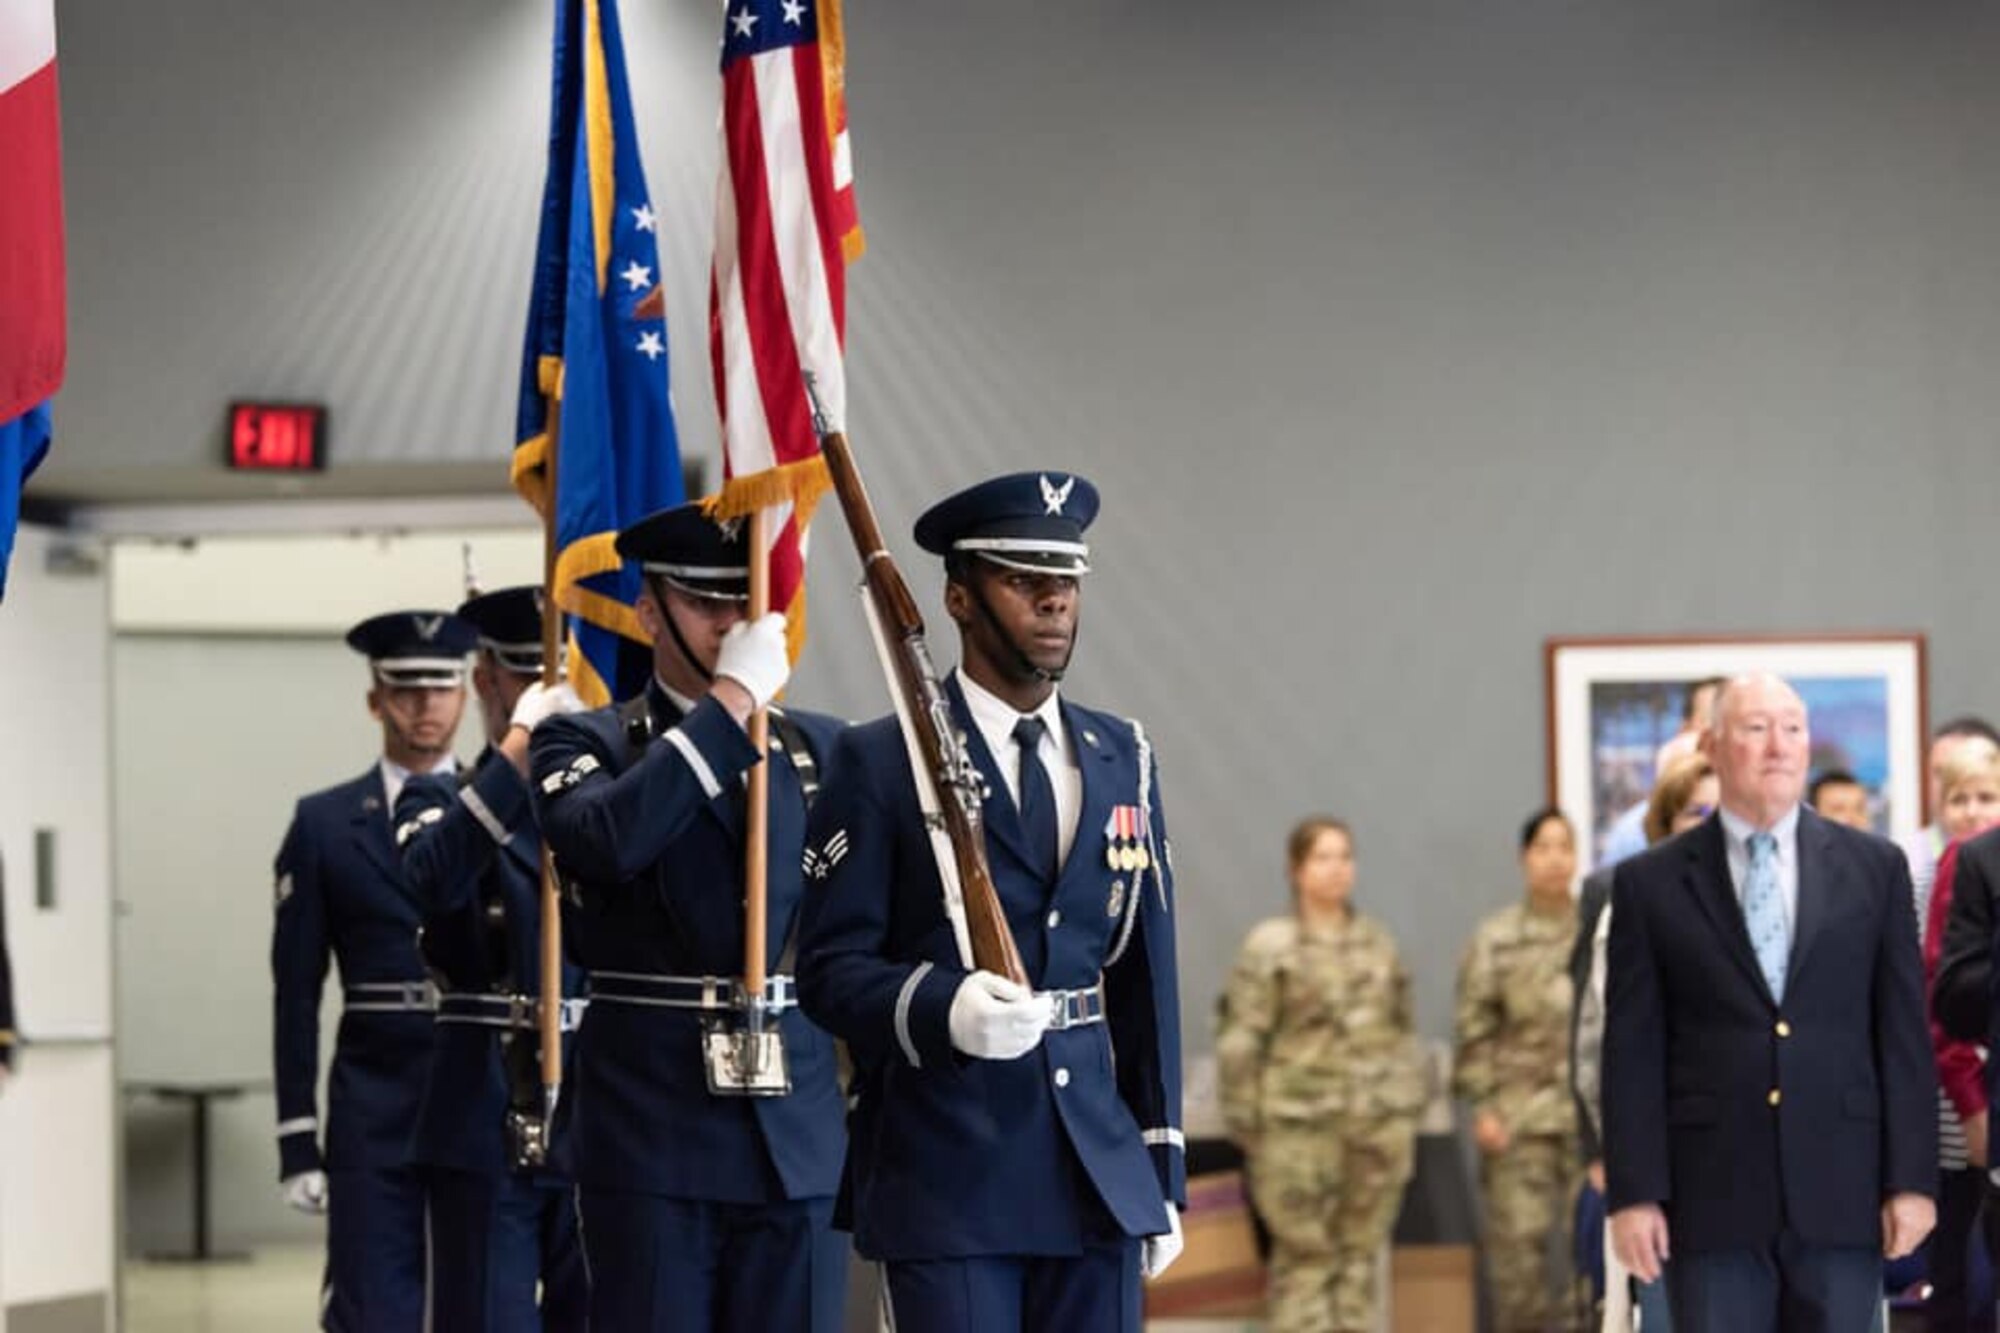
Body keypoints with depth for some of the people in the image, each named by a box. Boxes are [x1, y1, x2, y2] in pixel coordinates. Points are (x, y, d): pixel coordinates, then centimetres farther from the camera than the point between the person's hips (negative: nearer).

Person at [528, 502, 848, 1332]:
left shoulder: (822, 749, 12)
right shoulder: (583, 745, 2)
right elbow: (607, 838, -21)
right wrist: (730, 699, -17)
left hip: (797, 1133, 3)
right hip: (651, 1133, -3)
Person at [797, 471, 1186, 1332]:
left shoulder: (1122, 760, 13)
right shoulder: (881, 764, -2)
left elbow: (1146, 975, 15)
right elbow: (829, 967, -6)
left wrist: (1164, 1172, 13)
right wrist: (943, 1008, -26)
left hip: (1098, 1174, 5)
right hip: (944, 1175, -5)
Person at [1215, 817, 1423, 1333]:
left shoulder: (1378, 943, 13)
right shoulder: (1270, 946, -2)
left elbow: (1403, 1032, 18)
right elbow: (1239, 1038, -4)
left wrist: (1409, 1105, 14)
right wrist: (1244, 1122, -7)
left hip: (1379, 1121, 4)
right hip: (1300, 1122, -4)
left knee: (1362, 1252, 5)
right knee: (1305, 1255, -4)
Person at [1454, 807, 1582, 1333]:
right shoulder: (1496, 939, 4)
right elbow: (1476, 1028, 2)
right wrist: (1483, 1106, -5)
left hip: (1595, 1111, 1)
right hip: (1521, 1114, -1)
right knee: (1519, 1243, -3)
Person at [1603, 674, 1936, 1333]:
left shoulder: (1873, 866, 8)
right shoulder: (1650, 883, 4)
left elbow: (1904, 1032, 6)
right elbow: (1633, 1051, 2)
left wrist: (1912, 1178, -1)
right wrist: (1633, 1192, -5)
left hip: (1840, 1196, 1)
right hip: (1711, 1198, -1)